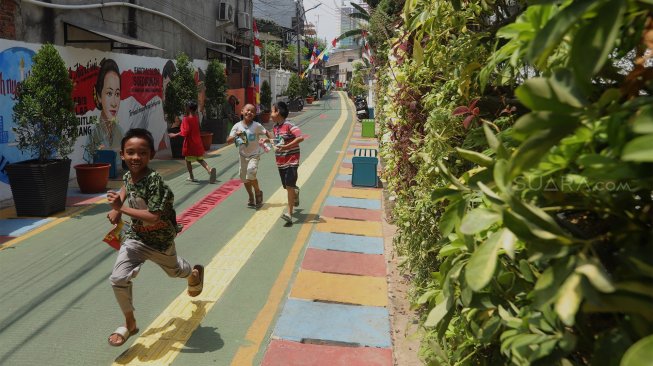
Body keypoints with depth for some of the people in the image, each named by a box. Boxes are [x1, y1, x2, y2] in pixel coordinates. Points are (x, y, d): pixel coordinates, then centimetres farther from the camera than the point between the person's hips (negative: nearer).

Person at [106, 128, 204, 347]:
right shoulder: (128, 176, -11)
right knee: (118, 278, -10)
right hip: (135, 237, 4)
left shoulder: (154, 181, -32)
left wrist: (121, 208, -33)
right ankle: (130, 324, 13)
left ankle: (195, 272, 62)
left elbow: (154, 217, -37)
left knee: (173, 270, 24)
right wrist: (117, 209, 0)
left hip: (160, 240, -4)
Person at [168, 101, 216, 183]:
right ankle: (209, 169, -14)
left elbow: (185, 132, -24)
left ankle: (191, 177, 18)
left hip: (190, 143, -6)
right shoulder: (196, 118, 5)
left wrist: (175, 135, -17)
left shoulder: (186, 119, -16)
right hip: (198, 143, 6)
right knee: (200, 159, 12)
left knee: (188, 160, 11)